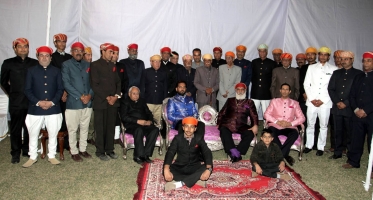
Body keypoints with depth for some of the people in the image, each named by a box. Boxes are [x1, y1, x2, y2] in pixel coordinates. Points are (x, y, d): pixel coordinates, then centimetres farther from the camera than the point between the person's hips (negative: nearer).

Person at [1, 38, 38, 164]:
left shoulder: (35, 63, 4)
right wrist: (12, 93, 10)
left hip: (32, 101, 1)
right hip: (16, 102, -1)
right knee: (15, 129, 6)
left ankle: (27, 150, 24)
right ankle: (15, 153, 18)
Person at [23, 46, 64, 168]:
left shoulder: (56, 71, 6)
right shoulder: (31, 71, 4)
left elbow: (60, 89, 3)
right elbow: (27, 90, 0)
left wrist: (52, 102, -11)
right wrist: (38, 102, -13)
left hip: (53, 108, 0)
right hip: (35, 108, 0)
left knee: (53, 134, 8)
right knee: (33, 134, 9)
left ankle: (52, 156, 23)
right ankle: (33, 157, 25)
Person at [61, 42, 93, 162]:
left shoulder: (87, 65, 11)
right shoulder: (66, 65, -1)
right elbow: (66, 83, -9)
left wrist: (90, 95, -8)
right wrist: (80, 97, -14)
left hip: (88, 102, 4)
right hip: (73, 103, -4)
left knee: (84, 128, 12)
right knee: (73, 129, 4)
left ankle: (83, 149, 25)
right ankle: (74, 152, 17)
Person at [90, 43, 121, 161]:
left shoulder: (113, 65, 16)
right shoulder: (95, 65, -3)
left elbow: (118, 82, 14)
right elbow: (95, 85, -10)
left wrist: (116, 96, -2)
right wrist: (107, 97, -13)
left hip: (113, 101, 5)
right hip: (101, 102, -5)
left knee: (111, 127, 8)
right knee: (100, 128, 3)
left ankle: (109, 150, 19)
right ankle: (100, 152, 14)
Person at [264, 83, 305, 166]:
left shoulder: (295, 103, 16)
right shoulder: (274, 101, 16)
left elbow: (302, 118, 9)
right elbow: (266, 114, 7)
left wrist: (290, 123, -8)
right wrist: (276, 121, -10)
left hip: (289, 127, 1)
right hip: (275, 126, 0)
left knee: (295, 133, -33)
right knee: (271, 131, -35)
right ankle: (284, 155, -25)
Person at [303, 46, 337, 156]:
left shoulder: (333, 69, 3)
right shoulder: (311, 67, 10)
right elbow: (306, 84, 6)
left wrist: (323, 100, -7)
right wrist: (311, 99, -4)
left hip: (325, 102, -1)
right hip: (311, 101, 2)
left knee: (323, 125, 5)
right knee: (310, 124, 7)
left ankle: (321, 147, 17)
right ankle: (309, 145, 19)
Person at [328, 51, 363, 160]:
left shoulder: (358, 74, 2)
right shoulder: (336, 73, 14)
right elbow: (330, 89, 8)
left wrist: (346, 103, -11)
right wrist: (337, 102, -5)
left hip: (350, 109, -3)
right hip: (337, 108, 3)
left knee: (350, 132, 3)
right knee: (338, 131, 7)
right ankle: (338, 152, 16)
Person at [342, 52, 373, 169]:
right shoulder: (358, 77, 14)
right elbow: (352, 95, 12)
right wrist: (356, 109, -3)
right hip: (357, 114, 4)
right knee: (356, 139, 9)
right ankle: (353, 161, 22)